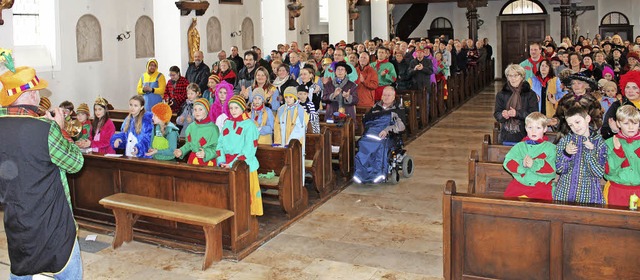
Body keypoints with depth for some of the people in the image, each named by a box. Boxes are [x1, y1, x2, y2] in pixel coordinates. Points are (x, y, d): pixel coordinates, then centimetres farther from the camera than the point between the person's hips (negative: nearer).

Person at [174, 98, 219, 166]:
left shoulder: (213, 128, -12)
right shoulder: (191, 127, 6)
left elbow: (216, 148, -11)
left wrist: (206, 154, -26)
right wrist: (181, 151, 4)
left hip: (207, 162, -5)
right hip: (192, 160, 5)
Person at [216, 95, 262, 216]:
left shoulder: (249, 124, -4)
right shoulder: (227, 123, 14)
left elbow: (249, 149, -12)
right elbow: (220, 144, 9)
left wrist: (233, 164, -16)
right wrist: (222, 162, -7)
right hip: (226, 165, 5)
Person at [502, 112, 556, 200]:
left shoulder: (550, 148, 6)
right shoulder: (519, 146, 12)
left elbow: (552, 168, -8)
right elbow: (508, 163, -1)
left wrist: (534, 164, -23)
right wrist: (521, 165, -20)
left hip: (542, 185, -2)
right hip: (519, 185, 2)